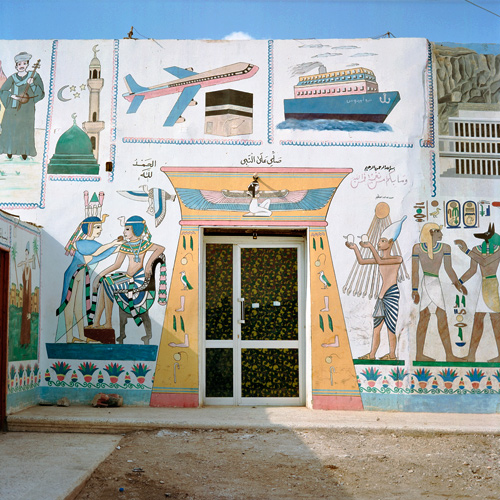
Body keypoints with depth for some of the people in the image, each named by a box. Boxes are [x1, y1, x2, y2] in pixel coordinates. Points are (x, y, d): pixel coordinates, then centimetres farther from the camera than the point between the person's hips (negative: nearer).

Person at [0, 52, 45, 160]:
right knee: (10, 127, 2)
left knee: (25, 129, -3)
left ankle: (24, 152, 8)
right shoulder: (12, 78, 6)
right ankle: (9, 151, 13)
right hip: (12, 108, 1)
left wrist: (32, 84, -17)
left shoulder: (34, 76, 3)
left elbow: (40, 93, -2)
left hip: (26, 109, -1)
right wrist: (11, 96, -6)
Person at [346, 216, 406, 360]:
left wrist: (371, 246, -19)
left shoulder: (397, 259, -3)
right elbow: (361, 261, 19)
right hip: (381, 297, 6)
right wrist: (355, 248, 8)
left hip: (392, 295, -6)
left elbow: (380, 261, -18)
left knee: (390, 329, -2)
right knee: (376, 327, 6)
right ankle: (372, 354, 10)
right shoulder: (380, 258, 16)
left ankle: (392, 354, 12)